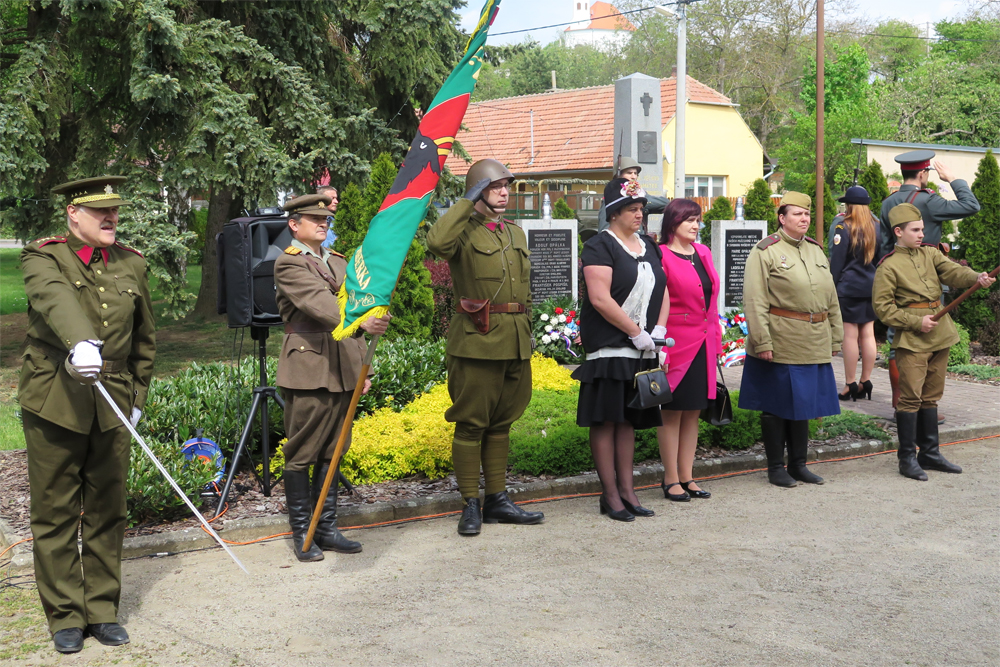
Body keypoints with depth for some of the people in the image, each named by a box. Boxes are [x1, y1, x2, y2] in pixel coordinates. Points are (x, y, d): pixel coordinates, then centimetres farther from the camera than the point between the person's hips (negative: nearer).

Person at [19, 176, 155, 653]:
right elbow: (56, 299, -28)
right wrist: (81, 342, -47)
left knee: (107, 511, 8)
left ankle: (103, 609, 21)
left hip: (111, 403, 4)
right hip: (54, 402, -3)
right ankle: (65, 616, 15)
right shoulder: (44, 258, -4)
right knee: (55, 513, 3)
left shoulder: (131, 265, 10)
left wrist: (138, 395, 16)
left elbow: (144, 337, 19)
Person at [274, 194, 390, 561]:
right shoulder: (288, 263, -6)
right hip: (307, 369, -7)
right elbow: (320, 305, -23)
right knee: (301, 454, -1)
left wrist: (361, 366, 17)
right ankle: (301, 533, 9)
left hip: (341, 370, 7)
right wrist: (361, 322, -38)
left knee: (331, 451, 11)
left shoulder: (339, 262, 18)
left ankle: (327, 528, 18)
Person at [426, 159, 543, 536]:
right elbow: (436, 242, -29)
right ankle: (470, 505, 8)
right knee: (471, 424, -1)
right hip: (477, 343, -7)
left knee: (501, 423, 13)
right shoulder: (464, 232, -5)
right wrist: (468, 202, -18)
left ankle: (497, 500, 21)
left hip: (515, 344, 7)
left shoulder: (516, 234, 18)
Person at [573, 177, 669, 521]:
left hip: (642, 351, 7)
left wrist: (659, 331, -1)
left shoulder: (649, 247, 16)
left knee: (629, 419, 11)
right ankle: (610, 495, 5)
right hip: (609, 348, -7)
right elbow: (600, 299, -17)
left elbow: (663, 291, 16)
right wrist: (637, 332, -15)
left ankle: (627, 490, 17)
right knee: (606, 420, -2)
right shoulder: (599, 247, -7)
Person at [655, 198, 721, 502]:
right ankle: (671, 479, 9)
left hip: (703, 345, 7)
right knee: (672, 412, 1)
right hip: (677, 345, -7)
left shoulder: (703, 253, 13)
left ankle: (687, 477, 19)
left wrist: (717, 340, 14)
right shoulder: (662, 256, -10)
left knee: (694, 411, 11)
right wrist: (659, 349, -16)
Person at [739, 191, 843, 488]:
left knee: (804, 403, 12)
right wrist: (762, 342, -18)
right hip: (779, 346, -6)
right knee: (776, 407, 3)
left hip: (814, 346, 6)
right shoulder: (765, 252, -6)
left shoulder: (817, 250, 14)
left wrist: (835, 338, 14)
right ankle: (775, 467, 14)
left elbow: (831, 298, 17)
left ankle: (798, 464, 24)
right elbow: (755, 302, -12)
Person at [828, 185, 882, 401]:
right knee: (868, 334, 9)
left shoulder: (843, 227, -9)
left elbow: (836, 262, -9)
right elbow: (880, 258, 15)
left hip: (848, 288, -6)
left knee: (850, 336, -3)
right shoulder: (876, 227, 9)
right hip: (871, 287, 6)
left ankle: (850, 385, 1)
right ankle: (866, 382, 15)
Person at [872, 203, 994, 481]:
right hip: (912, 339, -6)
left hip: (939, 334, 6)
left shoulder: (930, 253, 11)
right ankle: (907, 458, 2)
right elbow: (882, 306, -8)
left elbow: (953, 271, -4)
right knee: (911, 397, -6)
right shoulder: (888, 266, -6)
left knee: (932, 395, 12)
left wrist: (977, 278, -26)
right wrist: (916, 322, -15)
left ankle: (930, 453, 21)